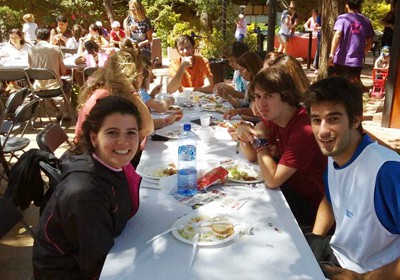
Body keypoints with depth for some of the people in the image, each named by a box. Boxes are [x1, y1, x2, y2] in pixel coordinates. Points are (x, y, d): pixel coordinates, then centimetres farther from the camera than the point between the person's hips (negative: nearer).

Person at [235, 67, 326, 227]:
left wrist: (261, 141, -24)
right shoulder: (273, 118, -5)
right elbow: (252, 157, 4)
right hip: (291, 187, 8)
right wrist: (243, 133, -16)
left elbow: (272, 181, -32)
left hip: (311, 206, -7)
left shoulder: (304, 129, -32)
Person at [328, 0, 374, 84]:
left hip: (340, 60, -3)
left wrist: (331, 54, -18)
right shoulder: (366, 21, 11)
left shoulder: (342, 18, -2)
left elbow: (337, 36, -17)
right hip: (356, 62, 3)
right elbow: (369, 42, 14)